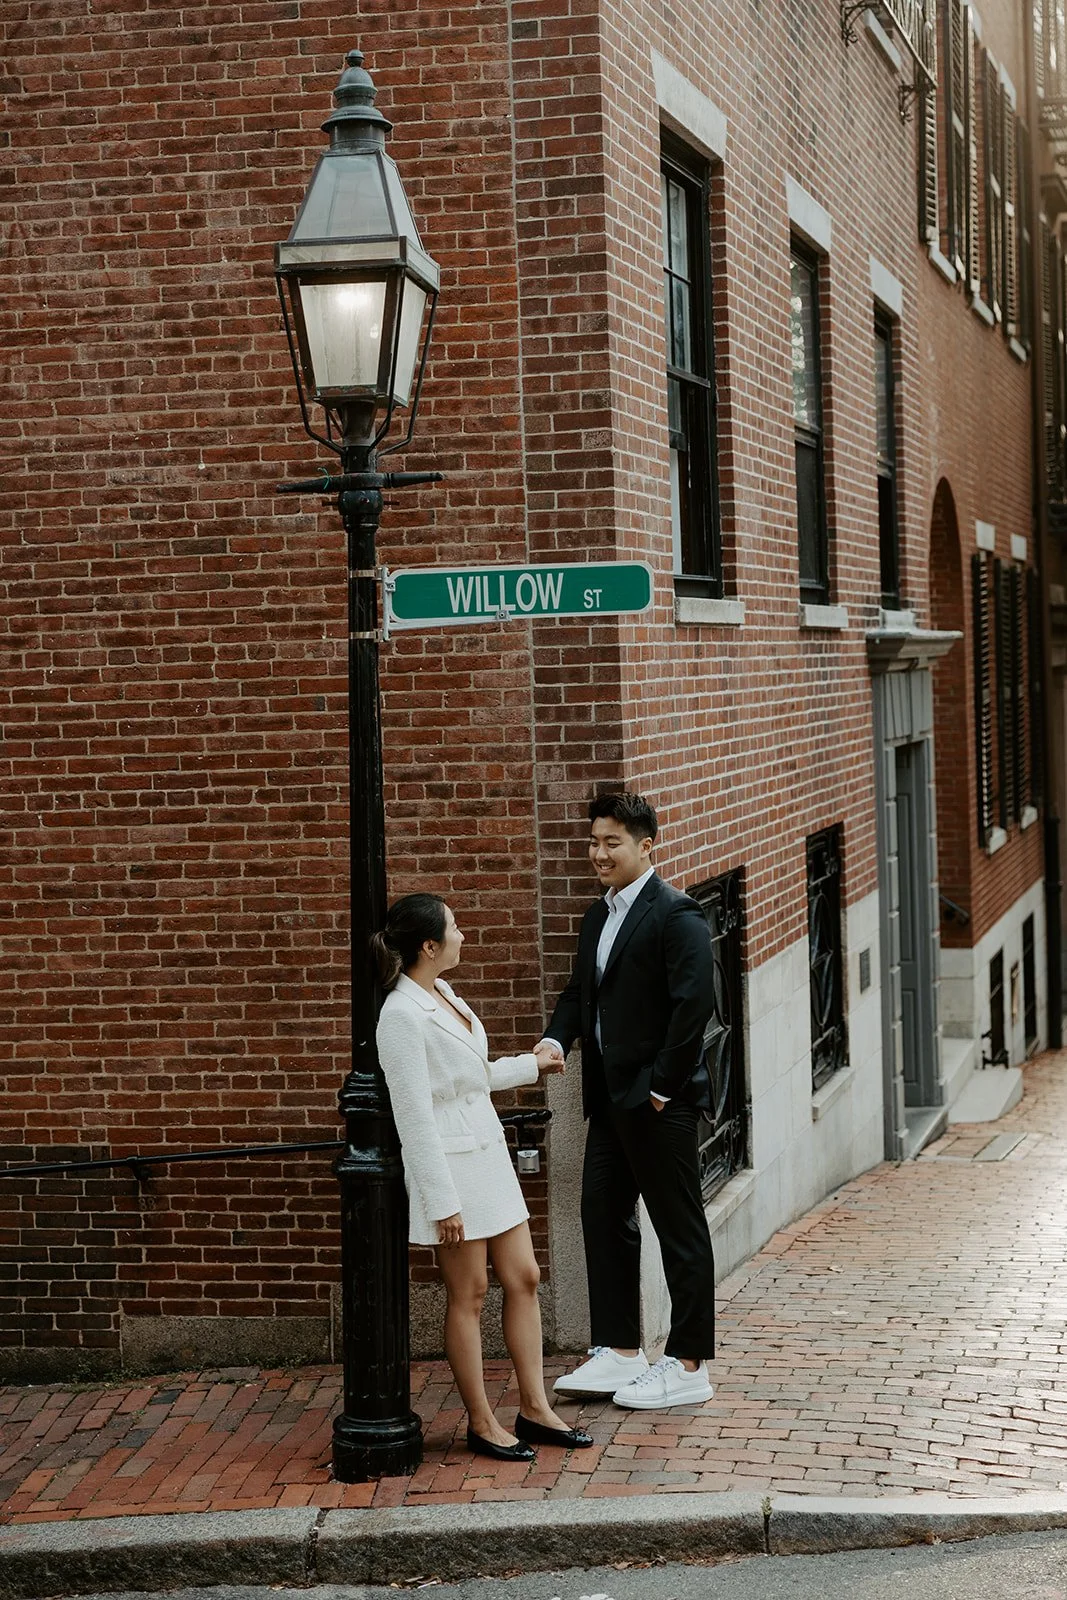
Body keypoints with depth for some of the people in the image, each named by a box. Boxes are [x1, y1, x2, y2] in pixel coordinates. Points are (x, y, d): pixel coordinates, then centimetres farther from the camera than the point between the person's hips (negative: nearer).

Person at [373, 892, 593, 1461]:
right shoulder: (401, 1016, -20)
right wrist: (442, 1202, -19)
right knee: (468, 1297, 2)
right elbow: (414, 1117, -20)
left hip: (488, 1156, 9)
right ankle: (482, 1424, 13)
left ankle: (534, 1408, 18)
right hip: (450, 1167, -9)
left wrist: (528, 1065, 33)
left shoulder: (442, 995, 9)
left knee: (522, 1280, 10)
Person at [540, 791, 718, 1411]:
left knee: (680, 1229, 1)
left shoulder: (676, 914, -14)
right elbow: (581, 990, 20)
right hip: (611, 1098, 9)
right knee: (603, 1217, 13)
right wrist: (556, 1040, 0)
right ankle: (619, 1352, 24)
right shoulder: (600, 916, 14)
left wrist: (663, 1087, -18)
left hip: (659, 1102, -9)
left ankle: (689, 1366, 9)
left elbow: (694, 1003, -20)